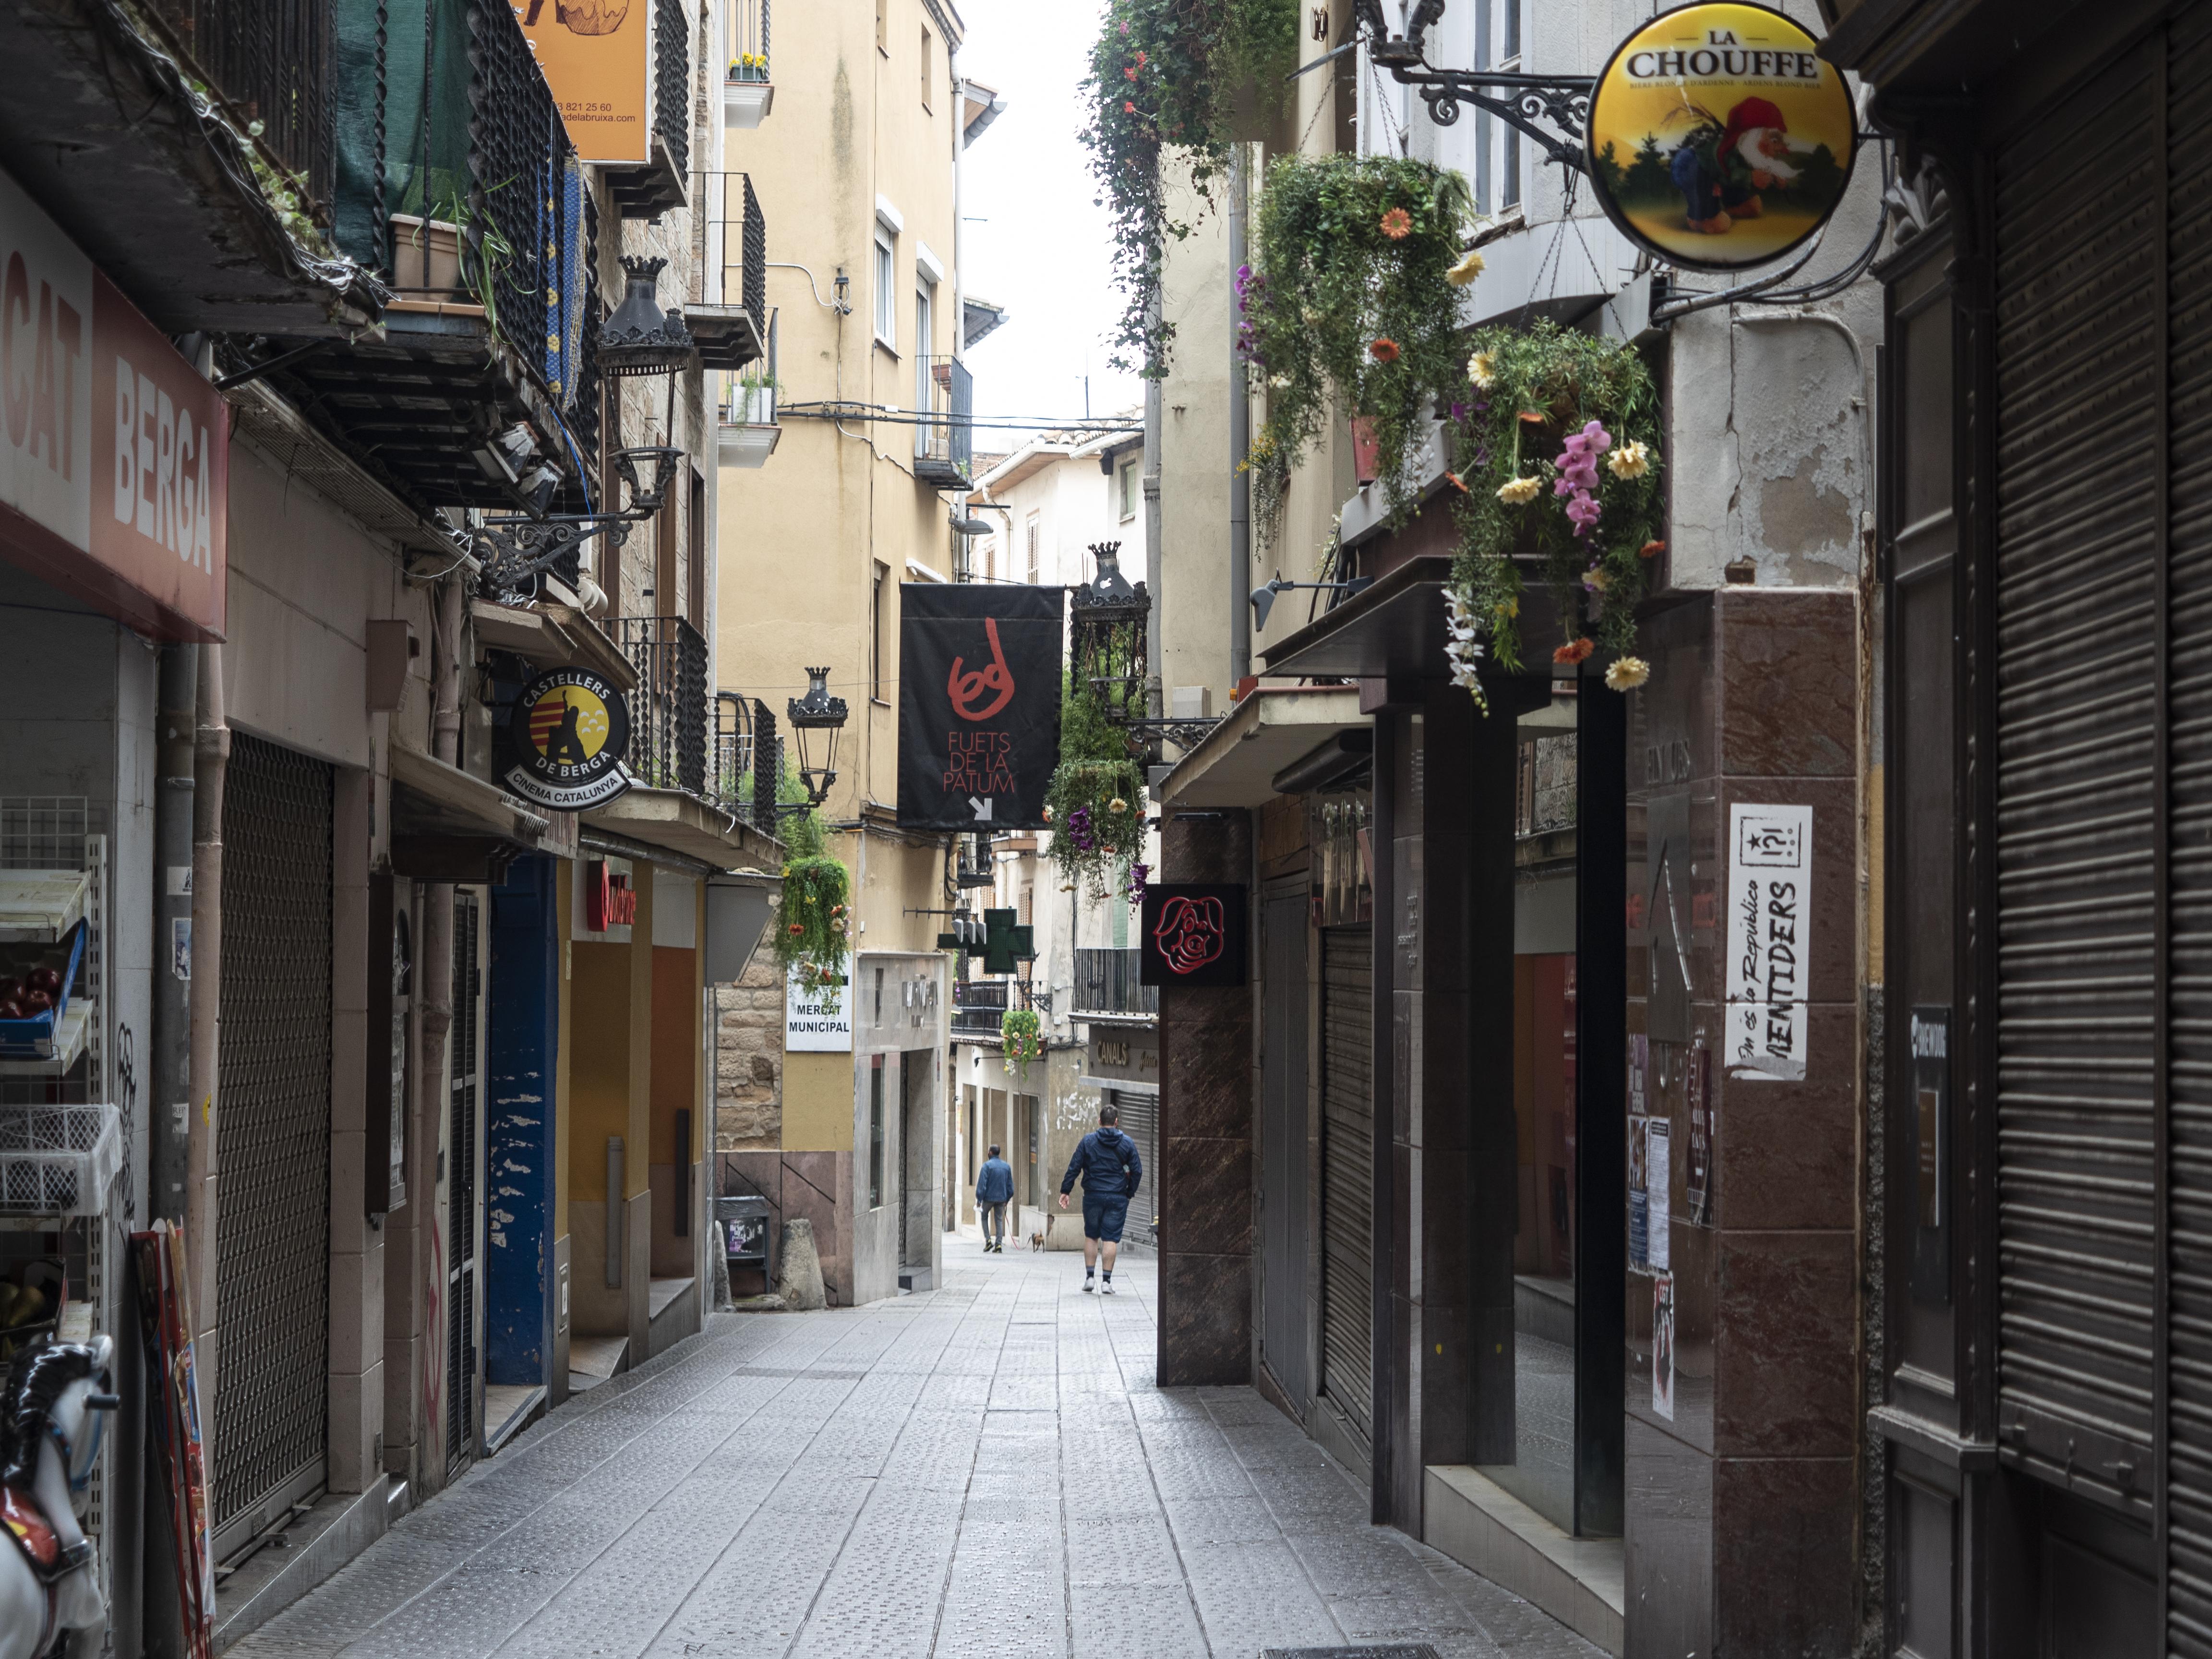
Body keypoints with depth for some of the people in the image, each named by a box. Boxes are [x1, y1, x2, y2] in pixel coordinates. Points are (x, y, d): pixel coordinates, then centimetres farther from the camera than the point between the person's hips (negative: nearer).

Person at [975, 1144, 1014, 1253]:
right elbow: (1010, 1185, 11)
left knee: (985, 1217, 16)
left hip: (989, 1197, -4)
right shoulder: (1007, 1166, 7)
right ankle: (999, 1244, -2)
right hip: (1001, 1198, 4)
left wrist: (979, 1199, -9)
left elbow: (982, 1184, -14)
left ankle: (988, 1240, 1)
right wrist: (1007, 1199, 19)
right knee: (999, 1220, 8)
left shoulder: (987, 1165, -10)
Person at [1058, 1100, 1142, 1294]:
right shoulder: (1127, 1143, 1)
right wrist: (1129, 1193, 12)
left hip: (1093, 1197, 0)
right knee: (1111, 1238, 1)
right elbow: (1137, 1171, 2)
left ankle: (1089, 1277, 9)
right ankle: (1107, 1281, -3)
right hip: (1117, 1198, 0)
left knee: (1091, 1236, 13)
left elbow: (1074, 1167, -2)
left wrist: (1065, 1191, 2)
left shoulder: (1088, 1141, -1)